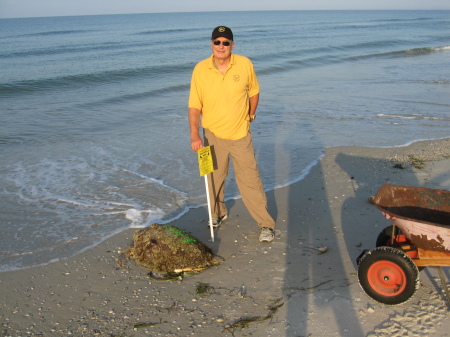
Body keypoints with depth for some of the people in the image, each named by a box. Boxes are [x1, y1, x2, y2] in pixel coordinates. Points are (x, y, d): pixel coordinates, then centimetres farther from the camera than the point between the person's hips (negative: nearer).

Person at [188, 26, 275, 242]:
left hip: (240, 134, -1)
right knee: (214, 178, 16)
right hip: (213, 135, 1)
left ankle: (266, 224, 10)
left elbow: (253, 91, 10)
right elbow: (194, 105, -7)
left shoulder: (245, 64, -7)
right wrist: (194, 135, -16)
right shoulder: (200, 69, -8)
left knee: (250, 180, 0)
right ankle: (218, 213, 40)